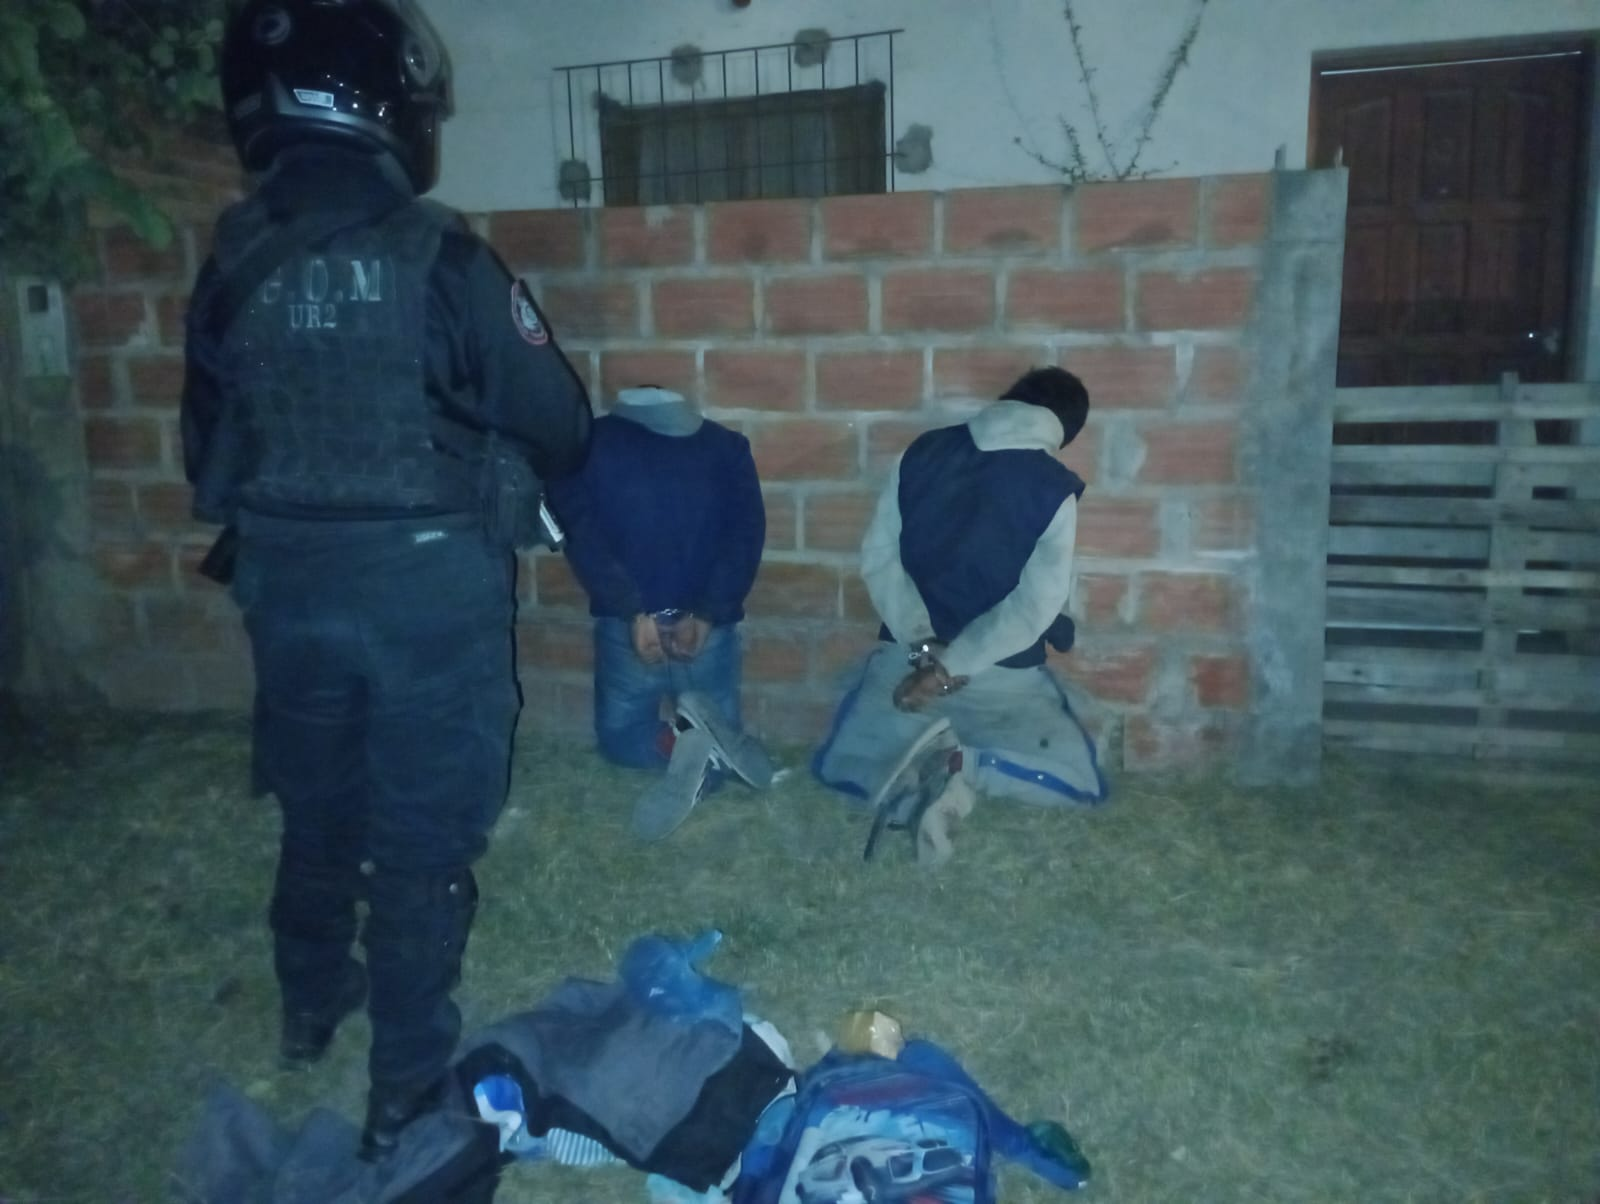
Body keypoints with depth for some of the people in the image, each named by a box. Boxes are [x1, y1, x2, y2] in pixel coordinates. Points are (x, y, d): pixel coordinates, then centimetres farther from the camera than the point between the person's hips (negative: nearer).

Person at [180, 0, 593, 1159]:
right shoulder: (438, 253, -15)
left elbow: (208, 444, 10)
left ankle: (312, 1006, 45)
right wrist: (482, 458, 13)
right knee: (421, 834, 7)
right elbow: (559, 427, -10)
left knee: (317, 804, 23)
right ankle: (407, 1084, 18)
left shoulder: (232, 265, 0)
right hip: (429, 586, -5)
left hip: (289, 583, 5)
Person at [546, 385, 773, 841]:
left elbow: (581, 535, -6)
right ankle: (701, 748, -13)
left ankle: (683, 739, -11)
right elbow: (746, 534, -1)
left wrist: (633, 613, -12)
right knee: (719, 738, 24)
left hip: (628, 621, -1)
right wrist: (706, 615, -8)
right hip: (707, 623, 1)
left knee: (620, 737, 23)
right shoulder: (726, 445, 15)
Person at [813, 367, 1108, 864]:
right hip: (1004, 675, -3)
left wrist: (923, 645, -10)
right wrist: (948, 666, -17)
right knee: (1082, 783, 7)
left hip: (904, 656, 3)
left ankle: (915, 789, -13)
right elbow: (1036, 606, -17)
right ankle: (959, 762, -18)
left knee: (837, 766, 21)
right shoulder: (1055, 489, -8)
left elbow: (877, 557, -4)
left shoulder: (922, 451, 0)